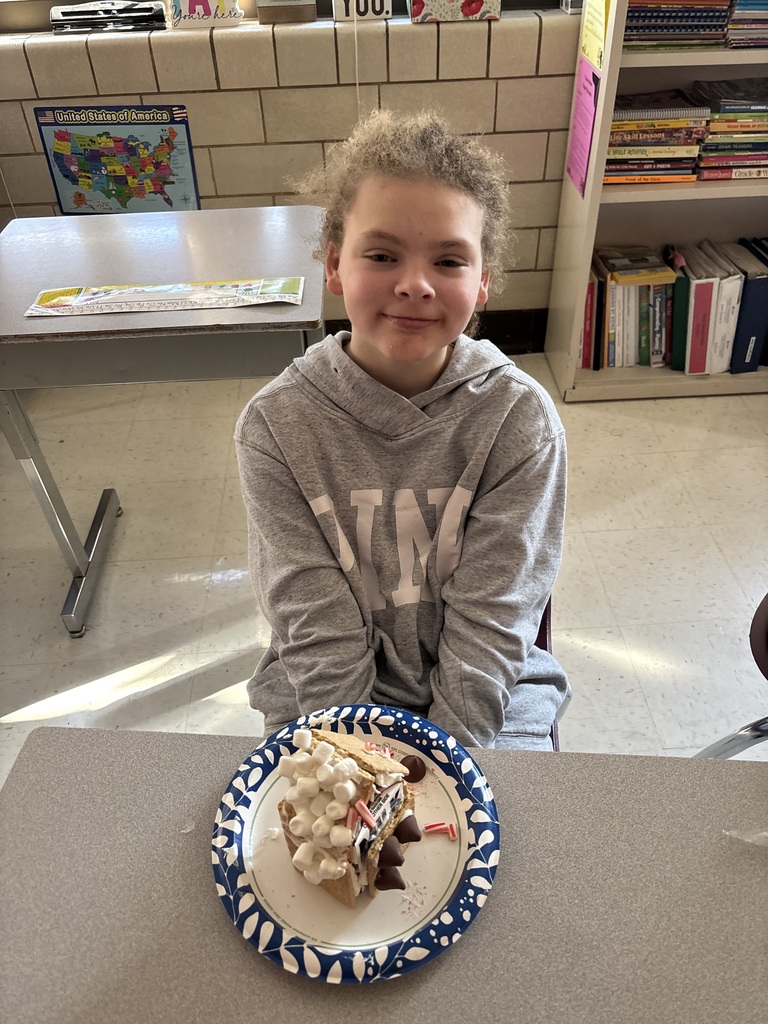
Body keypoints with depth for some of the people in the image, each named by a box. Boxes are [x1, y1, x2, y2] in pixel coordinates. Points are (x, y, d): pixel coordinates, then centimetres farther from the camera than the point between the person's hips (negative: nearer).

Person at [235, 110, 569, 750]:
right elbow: (317, 626, -11)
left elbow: (488, 622, -12)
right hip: (327, 706, 0)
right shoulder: (276, 425, -11)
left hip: (490, 704, 1)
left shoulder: (521, 420, -11)